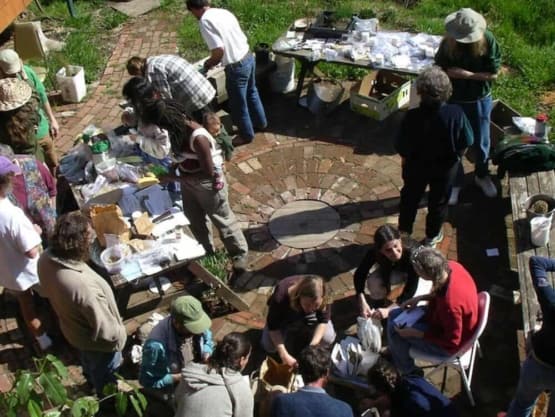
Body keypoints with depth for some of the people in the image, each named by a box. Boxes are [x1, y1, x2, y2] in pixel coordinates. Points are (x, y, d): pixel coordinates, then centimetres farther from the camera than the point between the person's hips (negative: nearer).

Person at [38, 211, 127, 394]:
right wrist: (119, 338, -11)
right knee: (105, 373, 26)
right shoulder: (82, 286, -47)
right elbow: (104, 328, -32)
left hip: (72, 327, 7)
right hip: (95, 339, -7)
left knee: (88, 360, 38)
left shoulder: (46, 258, -23)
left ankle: (93, 382, 68)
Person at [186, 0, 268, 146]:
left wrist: (210, 63, -3)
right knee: (251, 93, 29)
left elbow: (219, 50, -25)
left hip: (236, 67, -8)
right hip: (248, 57, 8)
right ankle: (260, 122, 48)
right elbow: (241, 38, 13)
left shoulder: (205, 20, -17)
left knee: (238, 104, 13)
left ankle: (246, 135, 31)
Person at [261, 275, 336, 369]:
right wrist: (284, 355, -41)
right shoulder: (281, 297, -44)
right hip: (285, 317, -1)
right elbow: (273, 327, -32)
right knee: (269, 346, -17)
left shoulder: (322, 298, -38)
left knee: (328, 338, -19)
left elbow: (323, 320, -22)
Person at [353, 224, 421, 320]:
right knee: (373, 281, -28)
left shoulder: (411, 252, -42)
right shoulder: (374, 252, -34)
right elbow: (359, 274, -27)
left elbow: (411, 288, -41)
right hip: (390, 270, 2)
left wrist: (388, 309, -50)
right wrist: (362, 302, -42)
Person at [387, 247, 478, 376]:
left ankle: (409, 372, 19)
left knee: (395, 329, -6)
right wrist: (420, 298, -4)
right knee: (394, 316, 11)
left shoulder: (450, 304, -43)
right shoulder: (452, 266, -19)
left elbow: (452, 341, -26)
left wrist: (414, 333, -22)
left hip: (449, 345, -8)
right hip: (446, 322, 8)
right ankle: (395, 352, 38)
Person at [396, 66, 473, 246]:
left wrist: (405, 163, 3)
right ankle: (432, 237, 43)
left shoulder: (412, 117, -30)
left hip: (416, 166, 0)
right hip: (445, 168, 0)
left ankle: (403, 234, 44)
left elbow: (403, 149, -18)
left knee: (409, 198, 25)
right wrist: (456, 157, 8)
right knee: (439, 201, 24)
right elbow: (465, 144, -12)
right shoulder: (456, 114, -26)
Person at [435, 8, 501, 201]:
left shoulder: (488, 40, -17)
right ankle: (455, 182, 31)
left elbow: (493, 74, -15)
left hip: (480, 100, 0)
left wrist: (466, 74, -25)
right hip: (454, 101, 0)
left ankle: (482, 175, 42)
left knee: (481, 142, 16)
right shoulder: (447, 43, -16)